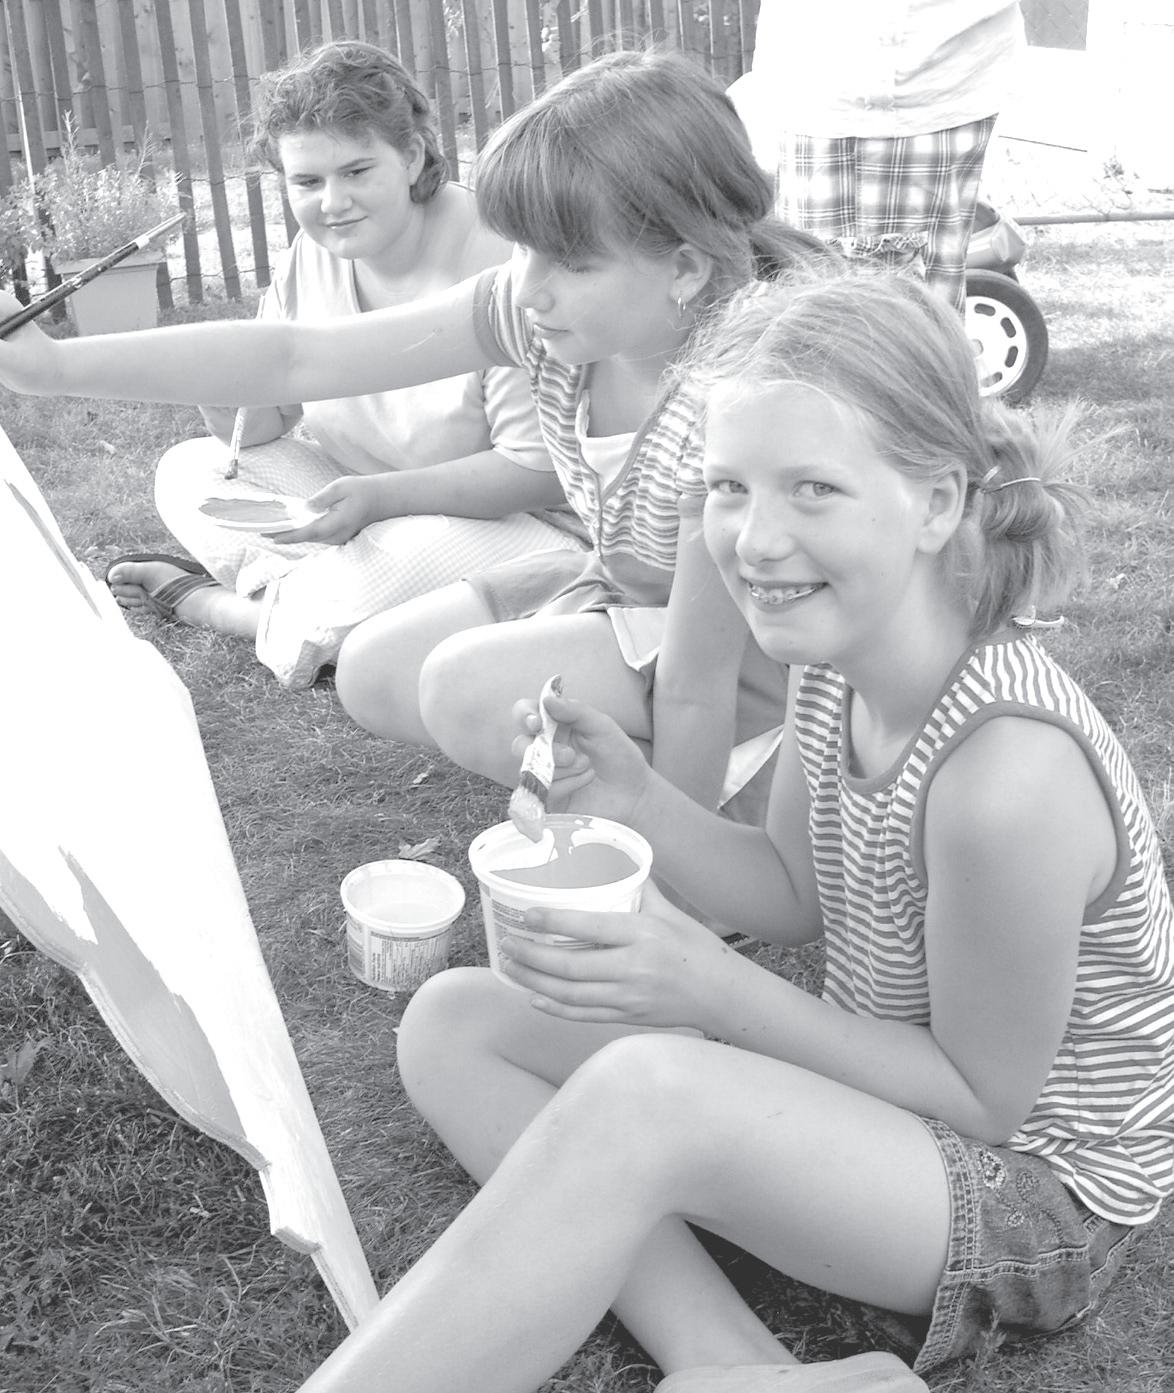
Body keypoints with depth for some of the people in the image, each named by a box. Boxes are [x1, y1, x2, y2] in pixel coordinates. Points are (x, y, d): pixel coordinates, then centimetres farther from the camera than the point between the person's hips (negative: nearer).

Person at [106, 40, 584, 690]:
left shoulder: (498, 263, -22)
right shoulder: (311, 255, 0)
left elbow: (540, 468, -23)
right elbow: (266, 429, 5)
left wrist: (379, 498, -31)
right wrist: (228, 402, -19)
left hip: (501, 518, -6)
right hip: (357, 495, 7)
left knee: (408, 559, -36)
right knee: (187, 469, -2)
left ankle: (205, 601, -9)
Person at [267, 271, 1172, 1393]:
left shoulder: (1005, 777, -33)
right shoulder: (840, 647, -9)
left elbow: (987, 1096, -20)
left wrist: (711, 989, -27)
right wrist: (637, 804, -14)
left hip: (1036, 1188, -8)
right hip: (878, 1080, 8)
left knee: (641, 1091, -36)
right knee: (451, 1027, 0)